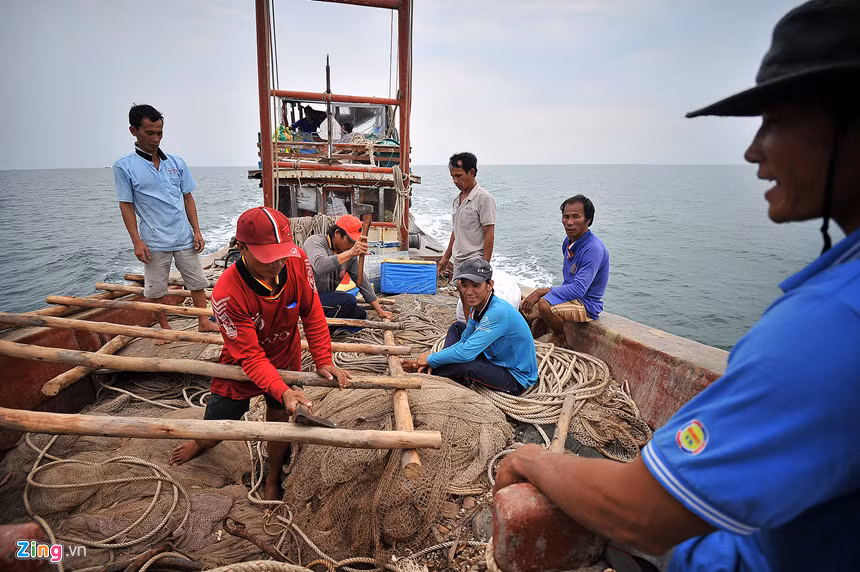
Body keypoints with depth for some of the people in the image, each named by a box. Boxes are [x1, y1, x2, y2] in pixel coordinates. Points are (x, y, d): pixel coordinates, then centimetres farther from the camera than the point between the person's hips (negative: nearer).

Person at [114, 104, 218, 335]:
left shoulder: (176, 163, 5)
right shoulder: (124, 166, -3)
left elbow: (188, 198, 9)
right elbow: (126, 205, -3)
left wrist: (197, 231, 4)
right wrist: (136, 241, -8)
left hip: (184, 238, 3)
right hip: (154, 242, -2)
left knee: (197, 282, 8)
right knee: (156, 290, 8)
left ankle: (203, 322, 21)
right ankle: (165, 329, 24)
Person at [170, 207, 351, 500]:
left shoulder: (297, 261, -27)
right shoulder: (227, 294, -35)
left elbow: (312, 314, -12)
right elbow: (250, 356, -29)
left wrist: (323, 361, -13)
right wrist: (283, 391, -42)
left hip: (286, 358, 2)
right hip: (242, 366, -2)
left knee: (279, 418, 11)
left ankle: (273, 479, 39)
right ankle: (201, 443, 52)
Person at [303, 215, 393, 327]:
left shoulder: (351, 255, 6)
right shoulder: (315, 241, -14)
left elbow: (362, 280, 8)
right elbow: (319, 266, -36)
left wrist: (379, 310, 3)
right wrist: (350, 253, -46)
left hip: (327, 298, 8)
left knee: (360, 314, -3)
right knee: (348, 301, -25)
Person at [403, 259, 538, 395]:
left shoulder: (498, 312, -31)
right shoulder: (477, 307, -2)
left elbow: (466, 352, -33)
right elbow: (464, 342, 6)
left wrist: (431, 359, -18)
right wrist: (427, 360, -6)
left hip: (516, 379, -10)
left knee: (462, 364, -32)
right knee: (457, 327, 13)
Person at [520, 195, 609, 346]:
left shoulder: (594, 249, -25)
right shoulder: (568, 241, 4)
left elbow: (579, 289, -30)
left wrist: (542, 291, -27)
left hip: (587, 305, -9)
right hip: (570, 296, 9)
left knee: (544, 305, -31)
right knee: (524, 307, 9)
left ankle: (559, 336, -3)